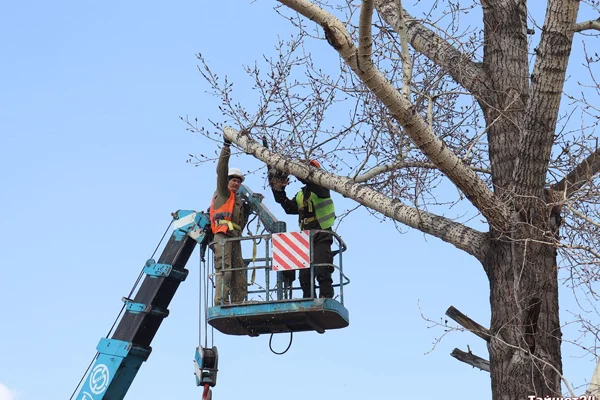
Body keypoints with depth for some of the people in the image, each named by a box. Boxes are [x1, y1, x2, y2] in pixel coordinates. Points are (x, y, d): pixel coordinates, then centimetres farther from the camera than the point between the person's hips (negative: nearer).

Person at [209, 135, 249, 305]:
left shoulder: (238, 201, 30)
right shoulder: (222, 193, 9)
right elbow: (221, 170, -4)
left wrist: (246, 212, 17)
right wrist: (226, 147, -7)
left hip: (234, 238, 8)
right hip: (222, 235, -8)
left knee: (239, 272, 4)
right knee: (224, 270, -18)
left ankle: (238, 305, 4)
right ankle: (221, 303, -24)